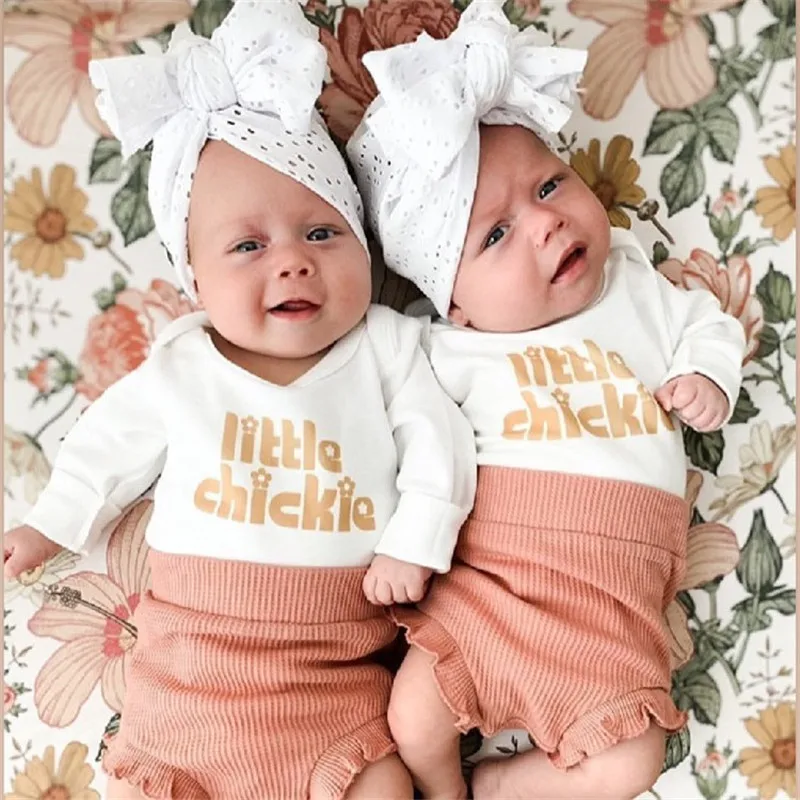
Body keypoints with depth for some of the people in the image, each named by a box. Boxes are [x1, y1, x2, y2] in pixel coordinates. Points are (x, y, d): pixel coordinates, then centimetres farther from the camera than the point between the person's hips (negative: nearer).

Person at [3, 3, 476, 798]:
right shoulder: (177, 370, 1)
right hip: (192, 649, 2)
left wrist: (414, 544, -12)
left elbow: (437, 443, -2)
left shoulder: (386, 347, -3)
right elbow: (109, 448, 15)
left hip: (334, 658, -1)